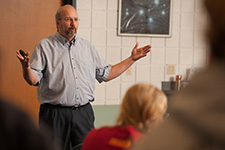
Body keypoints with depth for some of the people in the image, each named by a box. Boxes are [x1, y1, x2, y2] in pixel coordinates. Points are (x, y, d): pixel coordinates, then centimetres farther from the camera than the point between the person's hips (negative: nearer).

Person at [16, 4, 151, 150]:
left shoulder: (87, 47, 14)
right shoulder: (44, 46, 0)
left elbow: (106, 74, 17)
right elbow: (33, 80, -7)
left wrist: (132, 59, 15)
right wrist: (26, 67, -30)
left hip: (84, 112, 4)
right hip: (55, 114, -3)